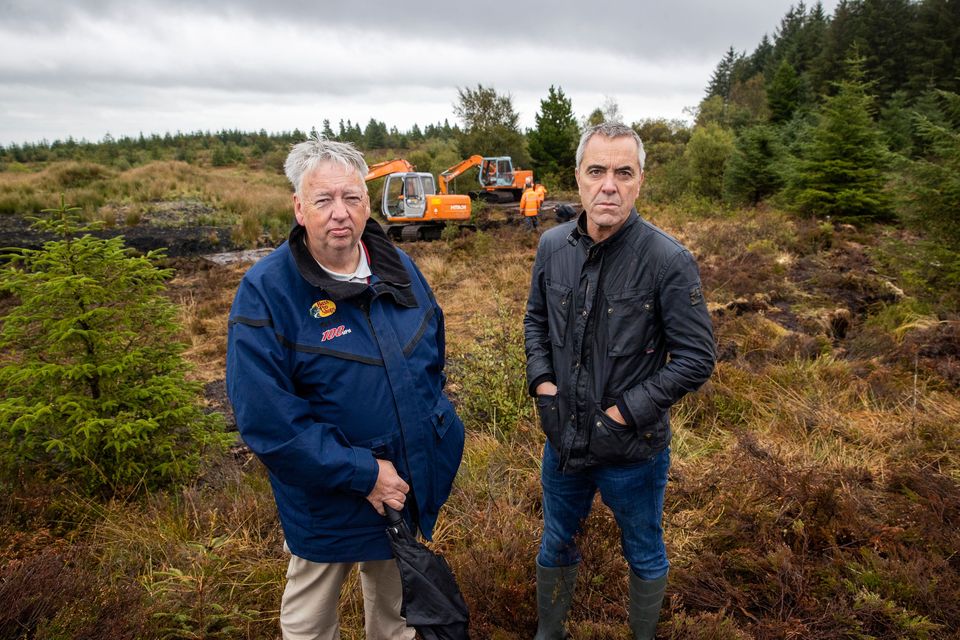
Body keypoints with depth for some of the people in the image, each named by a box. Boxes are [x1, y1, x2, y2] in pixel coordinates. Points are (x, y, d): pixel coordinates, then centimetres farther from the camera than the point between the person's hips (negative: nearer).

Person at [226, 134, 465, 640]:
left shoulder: (398, 267, -3)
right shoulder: (266, 291, -20)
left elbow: (432, 353, 11)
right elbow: (265, 418, -25)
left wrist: (436, 422, 1)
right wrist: (362, 473, -25)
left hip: (413, 482, 5)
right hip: (328, 501, -4)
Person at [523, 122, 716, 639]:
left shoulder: (669, 260, -20)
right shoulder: (553, 246, -6)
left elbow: (696, 358, -16)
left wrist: (624, 413, -18)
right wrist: (543, 384, -4)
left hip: (634, 450, -4)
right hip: (563, 438, 4)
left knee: (644, 555, 22)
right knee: (556, 545, 25)